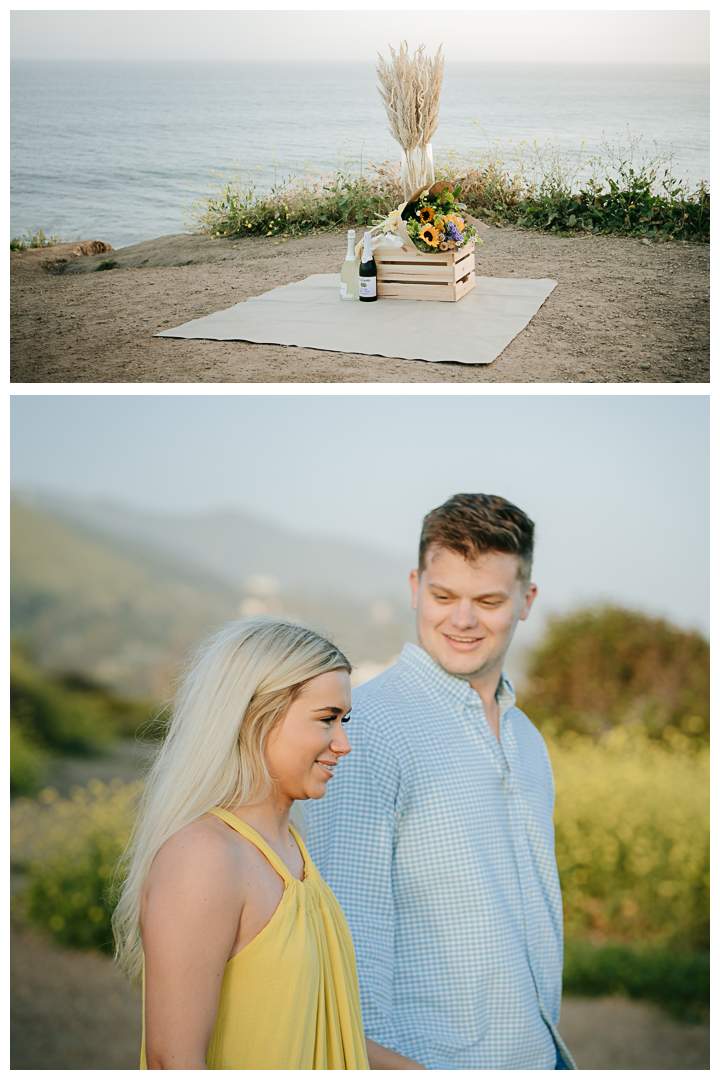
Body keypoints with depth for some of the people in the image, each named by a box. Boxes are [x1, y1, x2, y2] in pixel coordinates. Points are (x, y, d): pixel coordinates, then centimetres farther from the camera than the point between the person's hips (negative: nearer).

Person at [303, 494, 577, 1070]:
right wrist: (376, 1056, -20)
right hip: (427, 1062, -6)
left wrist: (555, 1049, 15)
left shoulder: (528, 741, 9)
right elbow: (350, 924, -18)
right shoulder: (365, 730, -15)